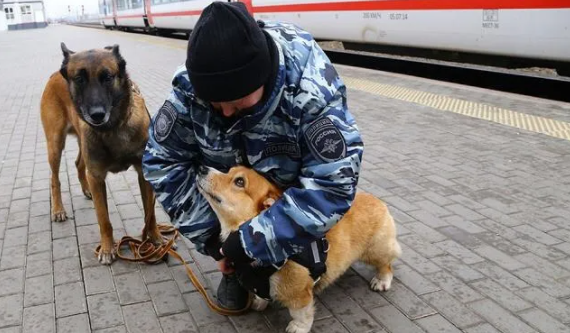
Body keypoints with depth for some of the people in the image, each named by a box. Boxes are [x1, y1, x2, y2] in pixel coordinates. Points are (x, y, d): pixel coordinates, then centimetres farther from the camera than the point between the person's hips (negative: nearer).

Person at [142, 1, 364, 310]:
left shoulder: (311, 89, -41)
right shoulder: (190, 86, -31)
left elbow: (332, 184, -41)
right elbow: (163, 159, -21)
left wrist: (254, 240, -40)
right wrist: (207, 232, -24)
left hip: (295, 176, -2)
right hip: (234, 177, 3)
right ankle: (235, 269, 9)